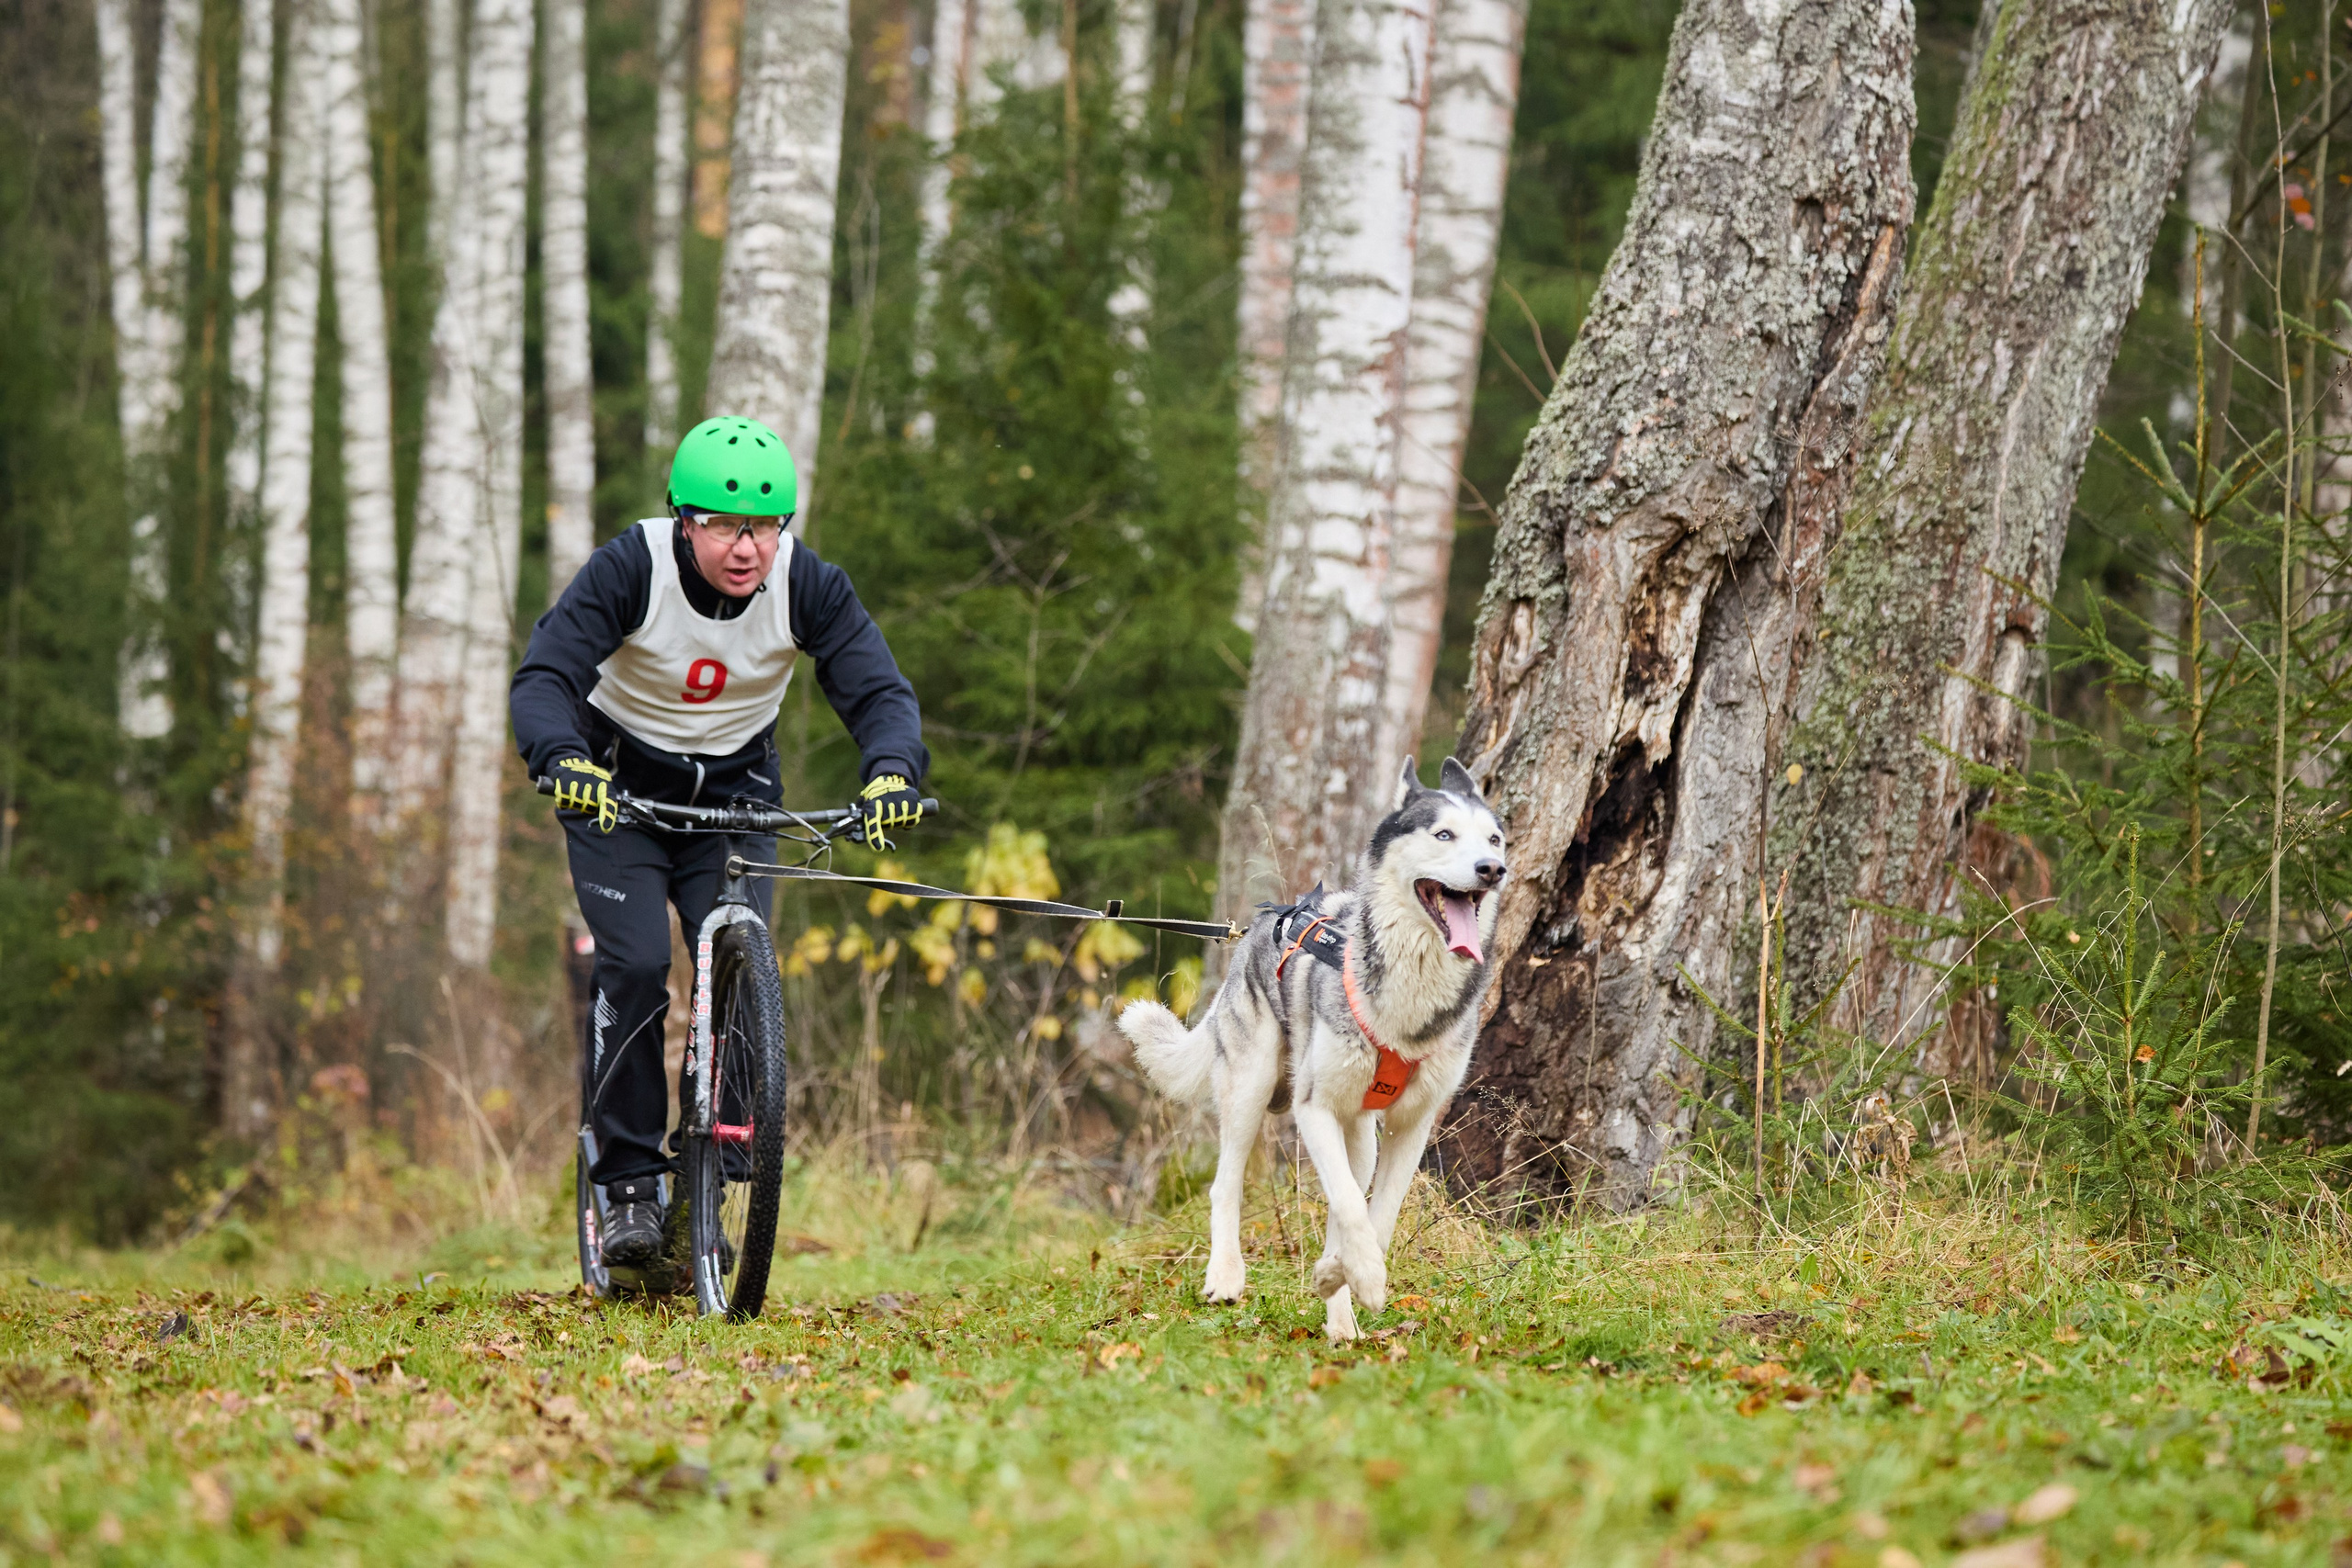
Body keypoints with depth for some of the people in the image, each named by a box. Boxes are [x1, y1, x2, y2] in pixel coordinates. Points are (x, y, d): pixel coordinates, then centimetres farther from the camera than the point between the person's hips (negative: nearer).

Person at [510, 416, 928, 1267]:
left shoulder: (808, 585, -19)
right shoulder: (630, 569, -26)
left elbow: (880, 690, -22)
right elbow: (543, 677, -31)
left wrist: (892, 771, -44)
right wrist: (563, 758, -52)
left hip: (735, 788, 2)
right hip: (618, 784, -2)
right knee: (635, 966, -20)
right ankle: (629, 1184, -10)